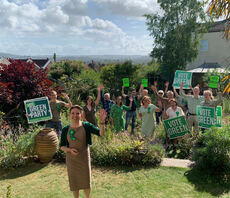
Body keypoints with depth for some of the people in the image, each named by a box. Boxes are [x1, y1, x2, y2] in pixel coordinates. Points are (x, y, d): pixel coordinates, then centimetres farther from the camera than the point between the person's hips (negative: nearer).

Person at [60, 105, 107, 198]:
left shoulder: (86, 126, -12)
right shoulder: (65, 129, -8)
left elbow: (101, 133, -20)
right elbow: (62, 146, 0)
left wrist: (102, 122, -38)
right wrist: (70, 150, -20)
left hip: (84, 158, -1)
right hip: (71, 159, 1)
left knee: (86, 182, 11)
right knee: (74, 182, 15)